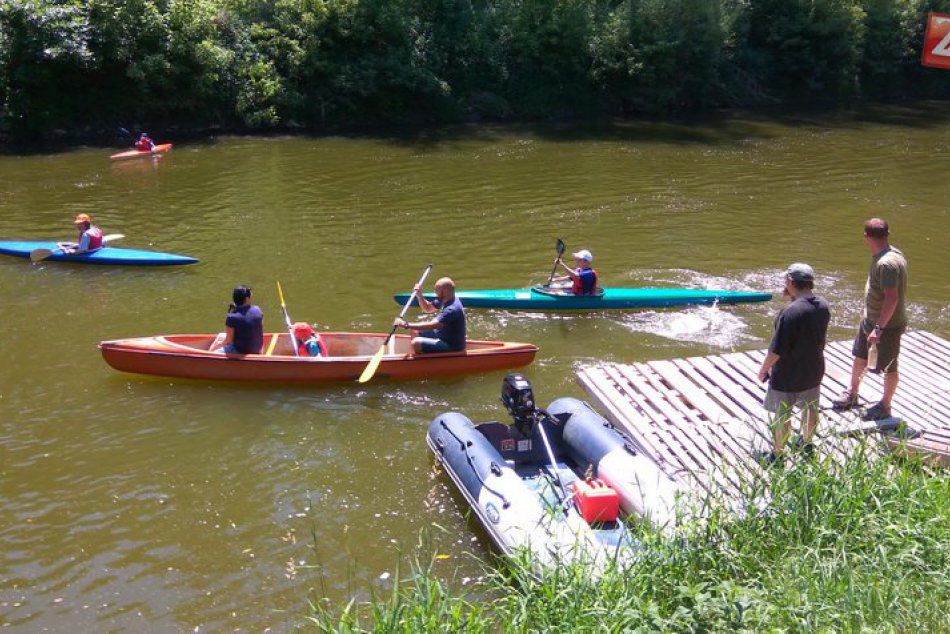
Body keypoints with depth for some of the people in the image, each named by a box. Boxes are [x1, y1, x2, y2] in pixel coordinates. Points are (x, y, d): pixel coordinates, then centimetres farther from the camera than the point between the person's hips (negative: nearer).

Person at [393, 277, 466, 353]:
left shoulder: (452, 309, -29)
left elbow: (432, 325, -36)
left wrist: (407, 325, -35)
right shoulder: (446, 300, 2)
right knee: (415, 331, 14)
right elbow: (428, 308, 16)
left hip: (453, 346, -10)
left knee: (417, 343, -23)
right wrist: (419, 295, -3)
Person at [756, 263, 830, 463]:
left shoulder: (790, 312, -30)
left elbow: (777, 350, -26)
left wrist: (764, 369, -10)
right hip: (814, 371, 7)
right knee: (810, 408, 25)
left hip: (787, 375, -7)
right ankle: (808, 444, 45)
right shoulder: (823, 305, -7)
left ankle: (778, 455, 23)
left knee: (782, 416, 9)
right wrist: (794, 298, 2)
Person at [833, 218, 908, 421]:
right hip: (870, 320, 10)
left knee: (889, 367, 9)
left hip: (887, 325, -10)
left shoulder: (887, 263, -29)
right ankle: (852, 394, 40)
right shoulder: (882, 257, 2)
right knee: (860, 357, 22)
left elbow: (892, 298, -32)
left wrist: (879, 328, -30)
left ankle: (885, 406, 25)